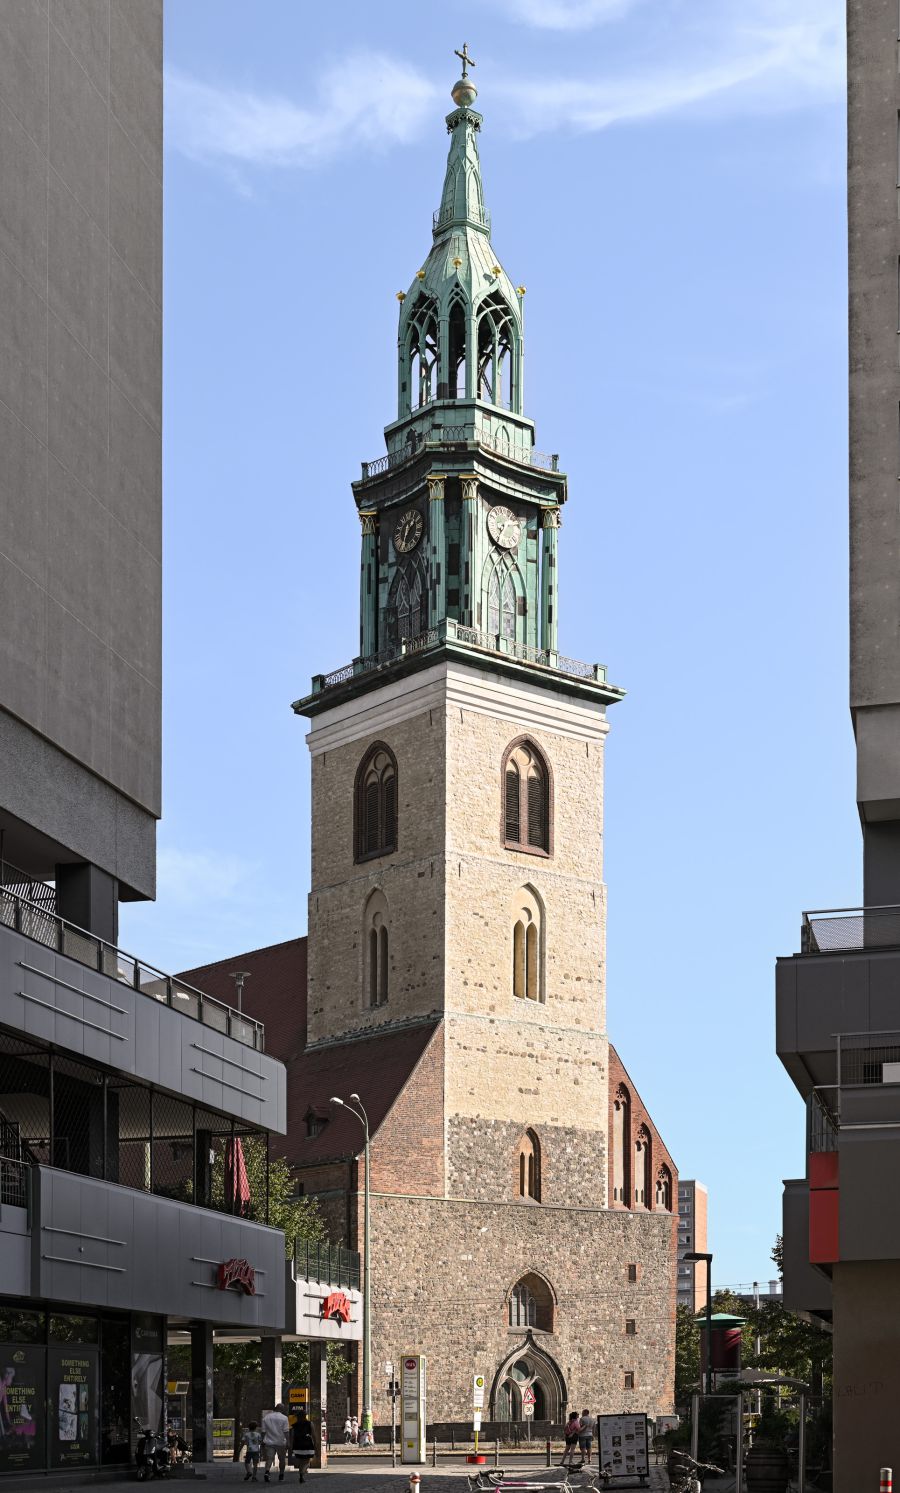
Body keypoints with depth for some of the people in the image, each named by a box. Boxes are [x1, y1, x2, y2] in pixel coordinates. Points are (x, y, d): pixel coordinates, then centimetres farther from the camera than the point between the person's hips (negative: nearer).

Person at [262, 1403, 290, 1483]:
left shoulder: (266, 1417, 6)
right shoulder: (284, 1418, -4)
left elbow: (263, 1431, 7)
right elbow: (286, 1432, -9)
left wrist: (263, 1442, 12)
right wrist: (287, 1442, -8)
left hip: (269, 1442, 2)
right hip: (281, 1442, -2)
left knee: (269, 1458, -1)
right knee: (281, 1459, 13)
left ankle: (267, 1471, -27)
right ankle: (281, 1476, 17)